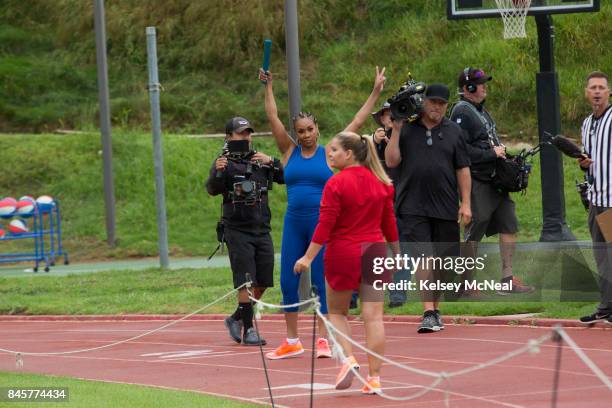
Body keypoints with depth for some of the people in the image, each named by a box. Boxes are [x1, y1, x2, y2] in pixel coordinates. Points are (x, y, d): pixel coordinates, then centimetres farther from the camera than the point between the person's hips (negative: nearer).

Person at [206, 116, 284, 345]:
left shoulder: (261, 161, 10)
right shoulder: (225, 163, -5)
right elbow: (212, 189, -19)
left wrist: (272, 162, -11)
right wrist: (217, 173, -40)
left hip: (262, 230, 5)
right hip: (238, 230, -5)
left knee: (263, 282, 8)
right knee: (245, 282, -9)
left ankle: (236, 319, 24)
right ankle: (248, 330, -6)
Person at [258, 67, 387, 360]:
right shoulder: (290, 152, 7)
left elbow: (357, 122, 3)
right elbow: (273, 117, 3)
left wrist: (376, 93, 2)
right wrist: (268, 87, -2)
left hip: (323, 223, -3)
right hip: (294, 222, 3)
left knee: (322, 281, -1)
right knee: (288, 281, 3)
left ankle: (323, 340, 4)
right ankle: (292, 341, 12)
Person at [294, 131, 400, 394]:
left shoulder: (336, 184, -11)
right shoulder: (380, 183, 5)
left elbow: (325, 225, -14)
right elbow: (389, 222, 11)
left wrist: (308, 257, -11)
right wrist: (397, 254, 21)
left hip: (343, 254, -4)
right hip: (375, 252, 4)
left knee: (336, 311, 15)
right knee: (373, 316, 2)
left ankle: (348, 358, -4)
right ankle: (374, 378, 0)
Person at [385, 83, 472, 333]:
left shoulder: (453, 132, 10)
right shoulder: (406, 129, 5)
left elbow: (462, 169, 9)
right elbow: (391, 162, -2)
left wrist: (466, 203, 3)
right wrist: (396, 130, -8)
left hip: (446, 208, 2)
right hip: (413, 207, -2)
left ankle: (435, 308, 23)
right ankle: (428, 314, -17)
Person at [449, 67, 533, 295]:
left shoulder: (481, 110, 18)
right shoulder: (461, 112, -13)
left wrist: (501, 152, 9)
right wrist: (492, 153, -18)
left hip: (495, 181, 9)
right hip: (477, 184, -9)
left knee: (509, 225, 7)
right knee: (474, 234, -3)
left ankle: (507, 280, 12)